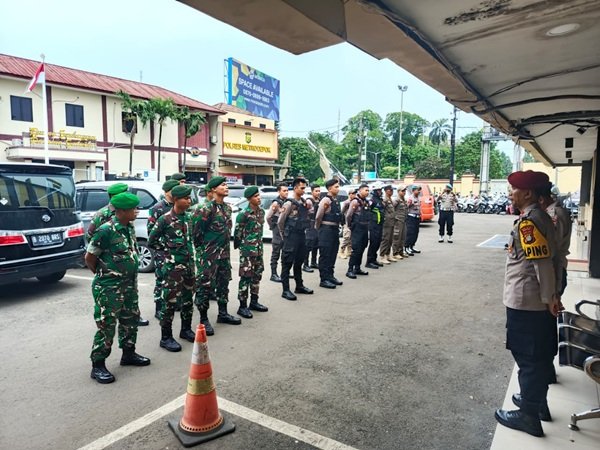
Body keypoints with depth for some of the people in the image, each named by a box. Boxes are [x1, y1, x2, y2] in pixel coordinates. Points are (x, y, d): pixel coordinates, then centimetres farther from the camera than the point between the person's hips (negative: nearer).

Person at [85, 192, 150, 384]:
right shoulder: (106, 230, -19)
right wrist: (103, 274, 2)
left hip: (129, 284, 8)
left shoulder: (130, 227, 4)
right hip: (109, 287, -8)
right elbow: (89, 258, -12)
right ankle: (98, 366, 13)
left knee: (131, 319, 17)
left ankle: (128, 354, 34)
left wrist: (130, 275, 14)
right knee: (106, 325, 0)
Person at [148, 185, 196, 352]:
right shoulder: (165, 219, -13)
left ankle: (186, 329, 32)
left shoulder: (188, 216, 6)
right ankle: (166, 337, 11)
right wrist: (167, 252, -3)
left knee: (188, 298, 15)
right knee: (169, 301, 0)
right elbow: (151, 241, -6)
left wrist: (191, 253, 13)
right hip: (172, 266, -7)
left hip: (189, 264, 7)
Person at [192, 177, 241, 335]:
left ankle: (223, 313, 30)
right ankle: (204, 319, 11)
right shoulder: (206, 209, -17)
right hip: (208, 255, -8)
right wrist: (202, 248, -6)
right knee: (205, 286, 0)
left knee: (223, 283, 16)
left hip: (224, 253, 8)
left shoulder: (227, 207, 9)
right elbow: (196, 230, -15)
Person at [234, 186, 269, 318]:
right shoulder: (244, 214, -15)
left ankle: (254, 302, 27)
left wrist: (260, 245, 17)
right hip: (247, 249, -7)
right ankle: (242, 306, 4)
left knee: (257, 275, 14)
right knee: (246, 277, -4)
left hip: (258, 248, 8)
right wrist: (238, 246, -1)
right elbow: (237, 232, -9)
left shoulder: (261, 211, 7)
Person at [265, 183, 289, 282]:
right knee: (276, 253, -1)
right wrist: (273, 227, 2)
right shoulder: (276, 203, -12)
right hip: (278, 230, -6)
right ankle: (273, 274, 5)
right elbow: (267, 217, -8)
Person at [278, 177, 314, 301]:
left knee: (299, 262, 17)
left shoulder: (304, 202, 8)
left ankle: (299, 286, 29)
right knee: (287, 263, -2)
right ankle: (286, 290, 3)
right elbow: (280, 221, -10)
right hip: (291, 237, -7)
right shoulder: (289, 203, -13)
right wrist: (284, 235, -2)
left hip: (302, 235, 8)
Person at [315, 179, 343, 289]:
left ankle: (330, 276, 26)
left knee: (333, 254, 15)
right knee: (325, 255, -3)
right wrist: (318, 228, -2)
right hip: (326, 230, -9)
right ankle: (324, 279, 3)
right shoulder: (326, 200, -13)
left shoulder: (336, 200, 13)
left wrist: (337, 227, 13)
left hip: (335, 230, 9)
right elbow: (318, 217, -13)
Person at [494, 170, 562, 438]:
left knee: (528, 357, 1)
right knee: (539, 354, 20)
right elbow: (548, 259, 15)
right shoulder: (540, 216, 11)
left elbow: (542, 262, -23)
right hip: (537, 300, 10)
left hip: (525, 301, -10)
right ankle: (536, 400, 35)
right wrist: (552, 295, 19)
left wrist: (549, 297, -17)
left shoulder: (528, 221, -19)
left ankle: (528, 414, 14)